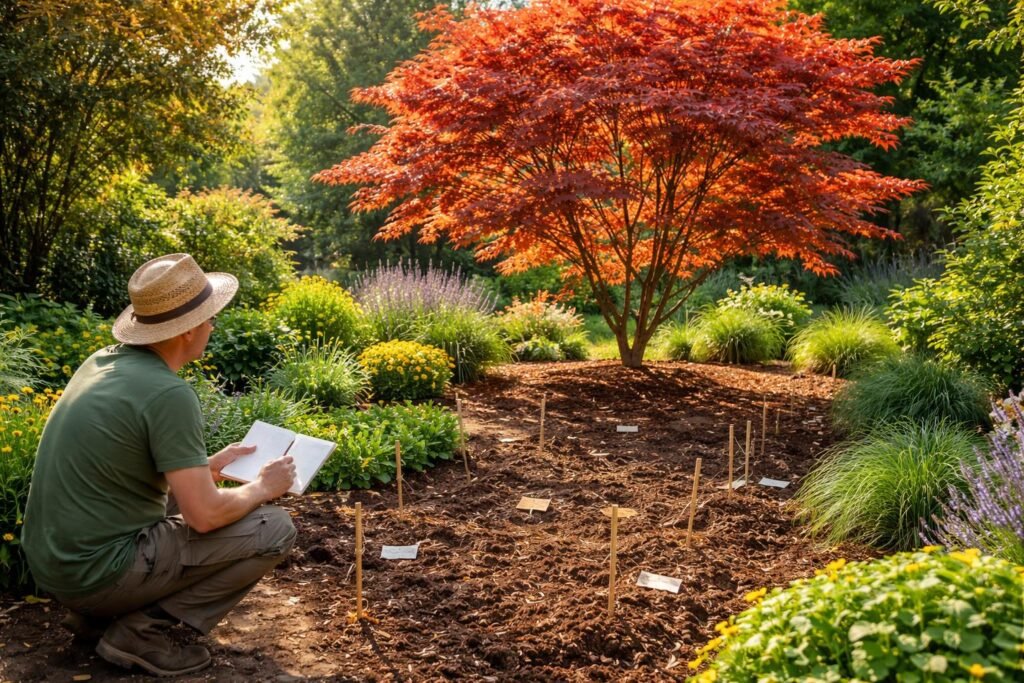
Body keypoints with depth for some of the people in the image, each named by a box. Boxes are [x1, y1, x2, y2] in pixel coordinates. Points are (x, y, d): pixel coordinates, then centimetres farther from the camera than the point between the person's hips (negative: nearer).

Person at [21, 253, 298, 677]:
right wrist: (263, 487, -2)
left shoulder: (103, 361, 5)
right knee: (273, 529, -7)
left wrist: (207, 466, 18)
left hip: (52, 560, 9)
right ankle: (141, 632, -5)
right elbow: (204, 516, -21)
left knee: (185, 493, 27)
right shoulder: (169, 394, -22)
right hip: (97, 572, -9)